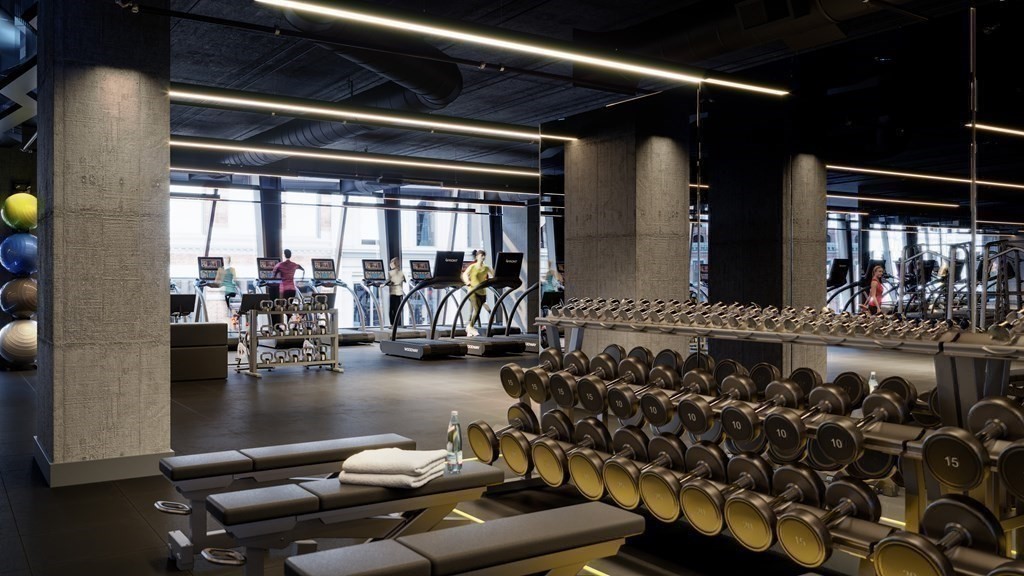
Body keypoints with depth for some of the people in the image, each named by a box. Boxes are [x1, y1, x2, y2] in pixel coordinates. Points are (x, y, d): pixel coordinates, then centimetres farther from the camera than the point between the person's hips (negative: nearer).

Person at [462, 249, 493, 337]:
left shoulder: (486, 268, 10)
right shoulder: (472, 266, -1)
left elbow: (494, 275, 7)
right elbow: (465, 274, -12)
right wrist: (468, 281, -31)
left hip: (482, 291, 4)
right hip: (473, 290, -4)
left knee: (477, 311, 5)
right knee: (477, 308, -19)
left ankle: (470, 328, 19)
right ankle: (470, 326, -5)